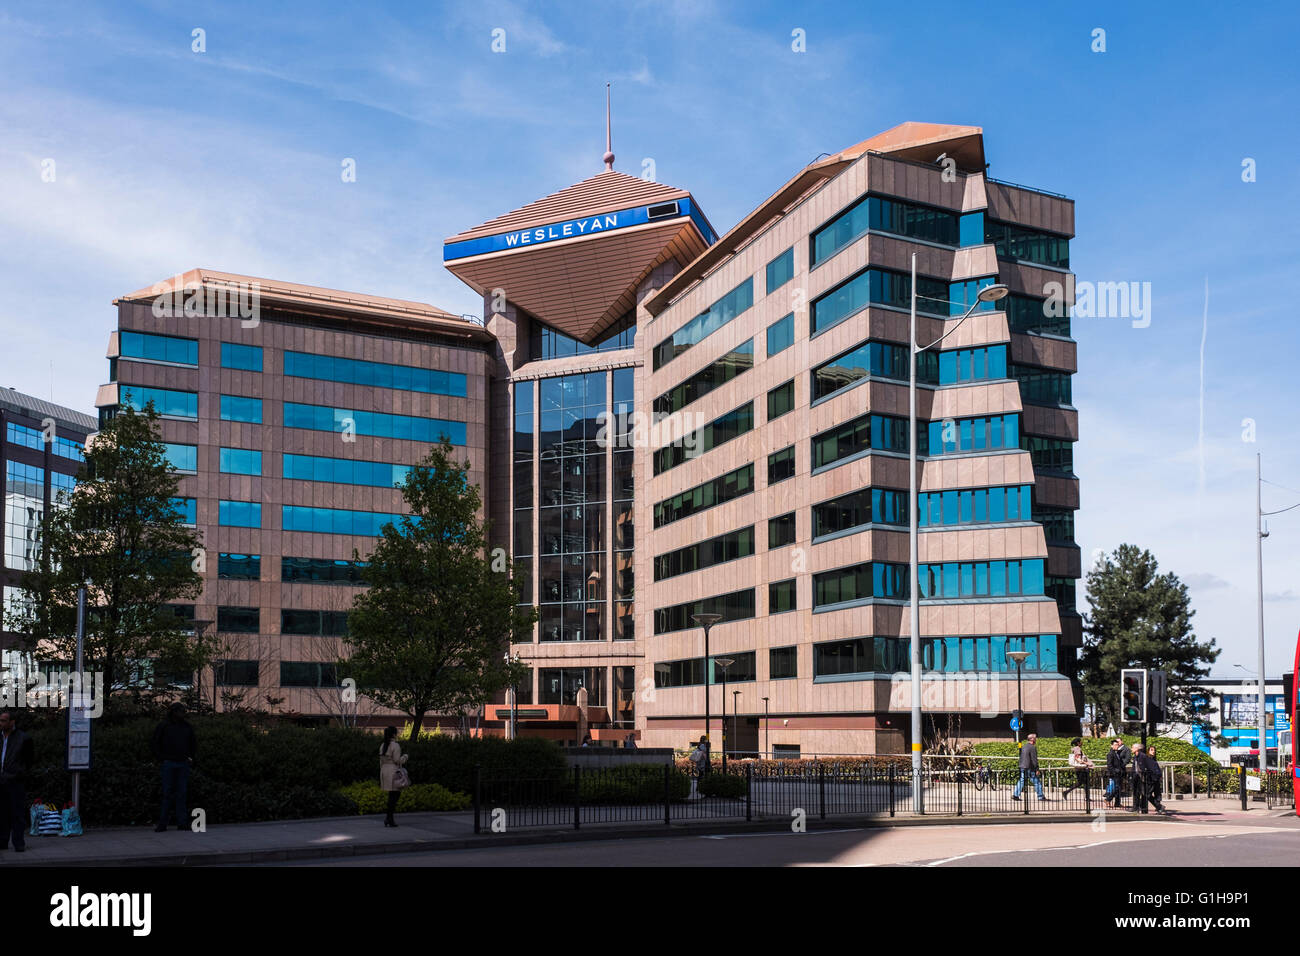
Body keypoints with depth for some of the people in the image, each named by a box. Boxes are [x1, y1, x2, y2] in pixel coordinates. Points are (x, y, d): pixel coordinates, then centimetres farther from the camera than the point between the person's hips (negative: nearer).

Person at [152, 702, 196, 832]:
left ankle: (182, 823, 6)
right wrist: (161, 758, -4)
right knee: (167, 793, -2)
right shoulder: (163, 726, 0)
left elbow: (193, 744, 21)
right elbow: (156, 743, 3)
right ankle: (162, 823, 2)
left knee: (181, 793, 4)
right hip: (169, 764, -3)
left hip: (184, 764, 3)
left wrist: (191, 757, 9)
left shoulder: (187, 727, 11)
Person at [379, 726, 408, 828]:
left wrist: (381, 775, 18)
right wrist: (405, 757, 4)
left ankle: (388, 818, 8)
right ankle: (390, 819, -1)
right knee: (394, 795, -1)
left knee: (396, 794, 15)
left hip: (384, 771, 8)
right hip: (394, 772, -8)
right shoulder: (395, 745, -13)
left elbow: (381, 761, 13)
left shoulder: (383, 745, 11)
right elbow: (397, 761, -15)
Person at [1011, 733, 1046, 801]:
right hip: (1030, 768, -7)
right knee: (1037, 782, 4)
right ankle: (1040, 796, 8)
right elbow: (1034, 760, -16)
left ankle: (1015, 795, -2)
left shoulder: (1023, 747, 14)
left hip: (1022, 767, 7)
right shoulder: (1032, 747, -12)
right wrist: (1037, 769, -13)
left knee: (1020, 782, 8)